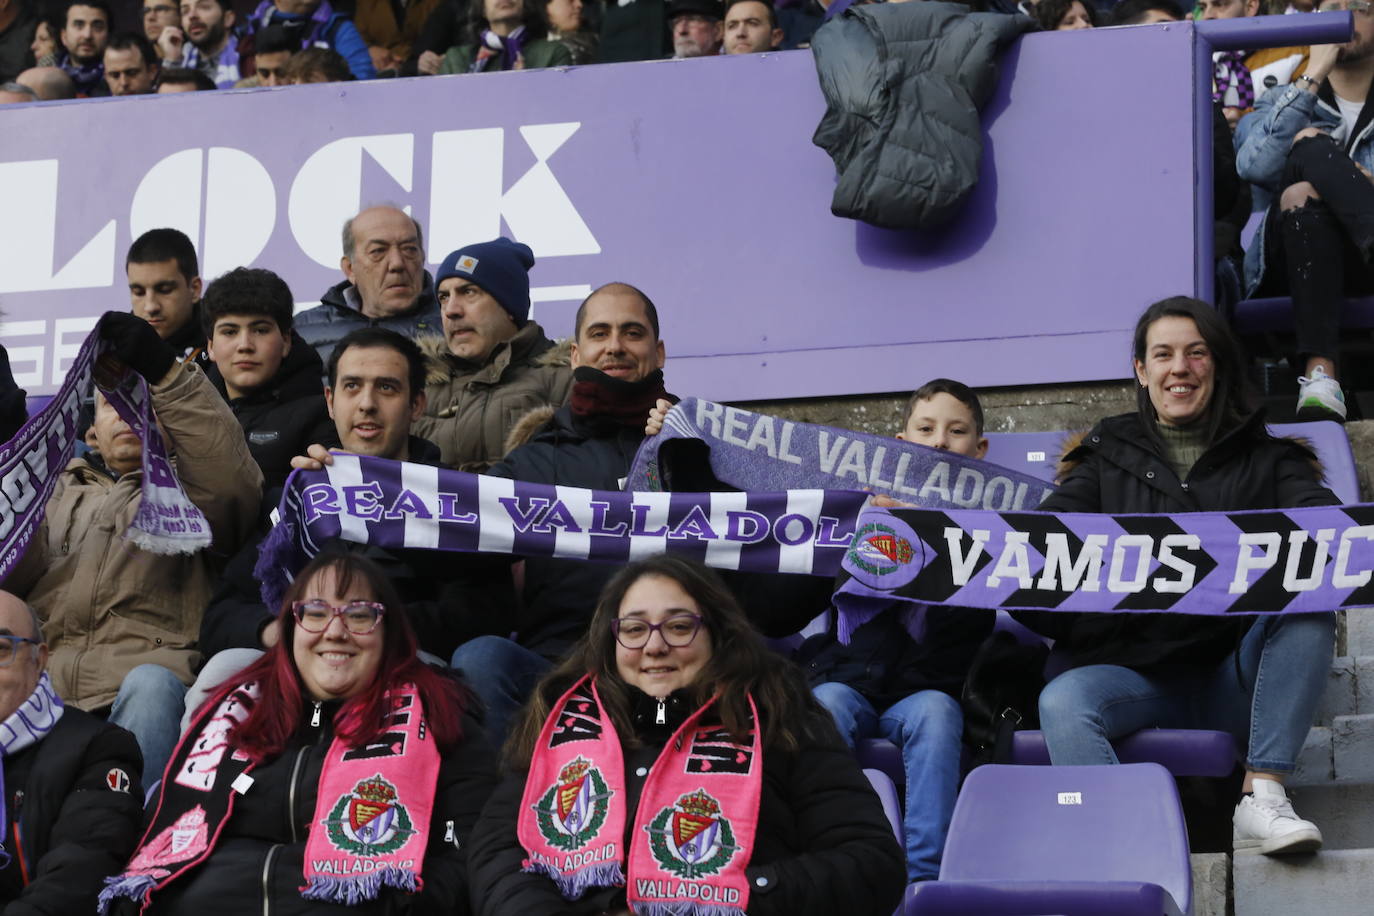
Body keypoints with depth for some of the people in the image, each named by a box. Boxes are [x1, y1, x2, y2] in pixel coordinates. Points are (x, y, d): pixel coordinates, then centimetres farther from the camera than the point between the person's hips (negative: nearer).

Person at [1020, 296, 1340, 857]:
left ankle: (1262, 795, -32)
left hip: (1234, 676, 0)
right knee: (1062, 702, -32)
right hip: (1137, 674, 0)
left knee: (1308, 601, -28)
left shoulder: (1266, 458, 18)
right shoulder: (1108, 458, 20)